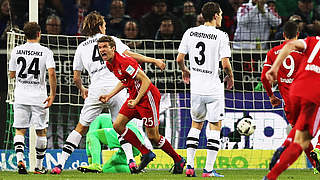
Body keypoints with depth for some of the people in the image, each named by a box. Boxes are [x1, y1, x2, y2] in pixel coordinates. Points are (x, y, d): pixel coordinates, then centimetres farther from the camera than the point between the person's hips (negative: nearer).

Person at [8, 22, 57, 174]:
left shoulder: (16, 51, 3)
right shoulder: (46, 52, -4)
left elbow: (12, 74, 10)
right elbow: (51, 73, -15)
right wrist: (52, 95, -10)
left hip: (20, 97, 2)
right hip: (39, 97, -2)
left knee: (20, 131, 5)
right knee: (41, 131, 10)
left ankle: (19, 158, -19)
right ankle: (39, 166, 13)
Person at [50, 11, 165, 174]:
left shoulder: (81, 47, 17)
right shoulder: (111, 40, 10)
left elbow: (76, 77, 18)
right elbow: (129, 55, -4)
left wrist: (82, 90, 38)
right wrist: (154, 60, 0)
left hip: (96, 90, 1)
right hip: (115, 87, -1)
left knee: (81, 128, 7)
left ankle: (60, 163, -1)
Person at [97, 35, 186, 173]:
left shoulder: (124, 62, -24)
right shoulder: (110, 64, 5)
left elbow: (146, 81, -24)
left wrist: (136, 101, -28)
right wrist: (109, 95, 13)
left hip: (148, 96, -9)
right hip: (134, 96, 9)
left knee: (153, 136, -5)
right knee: (117, 125, -2)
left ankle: (178, 160, 16)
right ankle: (146, 153, 8)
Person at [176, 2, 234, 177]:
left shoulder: (190, 33, 3)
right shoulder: (221, 36, -10)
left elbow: (179, 58, 4)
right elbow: (225, 64, -15)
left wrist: (185, 71, 25)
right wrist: (230, 77, 5)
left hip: (196, 87, 5)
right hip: (214, 88, -4)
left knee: (196, 124, 19)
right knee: (215, 127, 4)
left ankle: (189, 165, 12)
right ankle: (208, 169, -2)